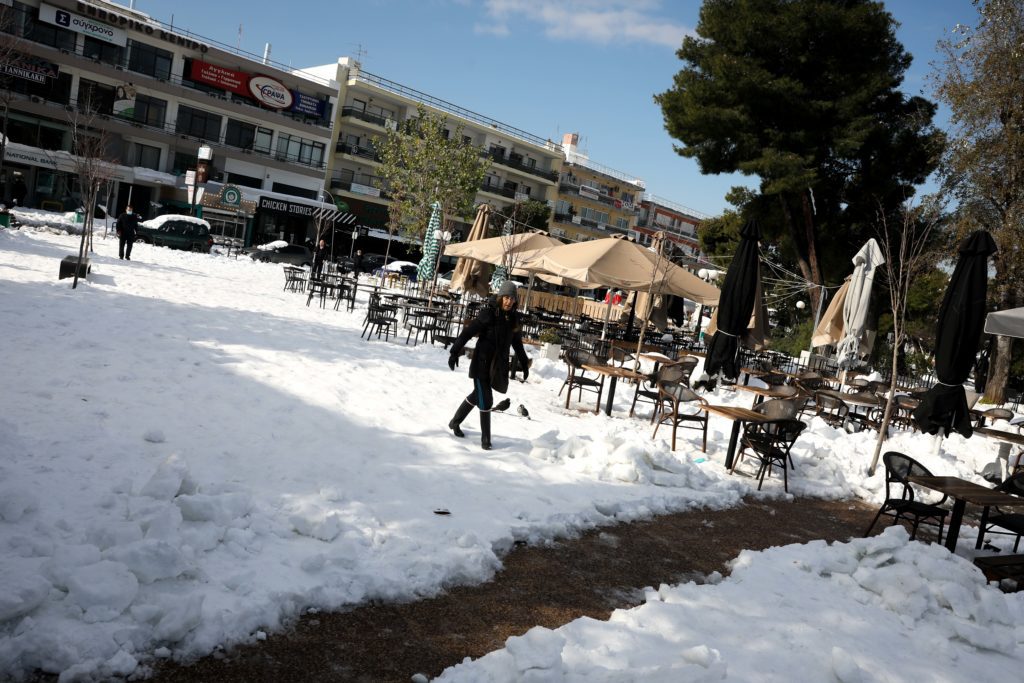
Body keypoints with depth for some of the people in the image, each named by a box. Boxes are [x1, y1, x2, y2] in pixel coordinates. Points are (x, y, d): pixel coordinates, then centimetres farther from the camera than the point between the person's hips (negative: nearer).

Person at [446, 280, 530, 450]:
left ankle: (455, 422, 40)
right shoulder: (488, 314, -15)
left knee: (477, 396, 20)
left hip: (499, 366, 7)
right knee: (485, 401, -6)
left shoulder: (513, 318, 4)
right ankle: (485, 439, 6)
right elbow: (467, 332, -16)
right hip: (482, 364, -7)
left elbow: (517, 343, 17)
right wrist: (455, 352, -20)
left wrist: (524, 364, 20)